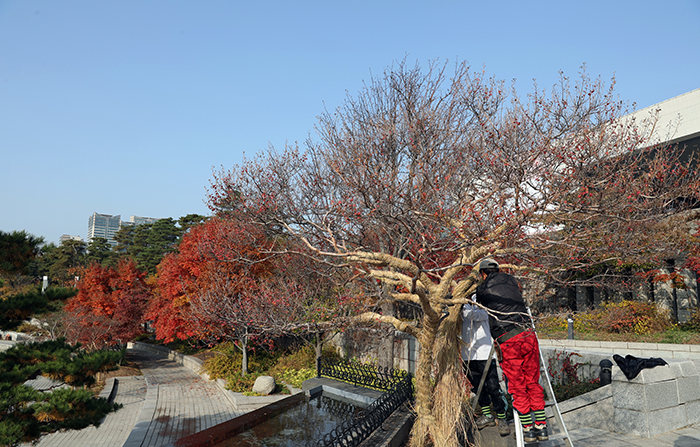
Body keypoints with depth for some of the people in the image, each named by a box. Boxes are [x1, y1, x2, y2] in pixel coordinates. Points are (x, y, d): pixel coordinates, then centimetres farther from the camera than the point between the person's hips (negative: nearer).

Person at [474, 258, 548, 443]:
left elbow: (479, 305, 24)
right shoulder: (511, 280, 16)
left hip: (508, 342, -4)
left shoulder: (482, 290, 4)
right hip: (528, 335, 4)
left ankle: (528, 429, 13)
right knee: (533, 383, 14)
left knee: (518, 387, 8)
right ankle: (541, 427, 18)